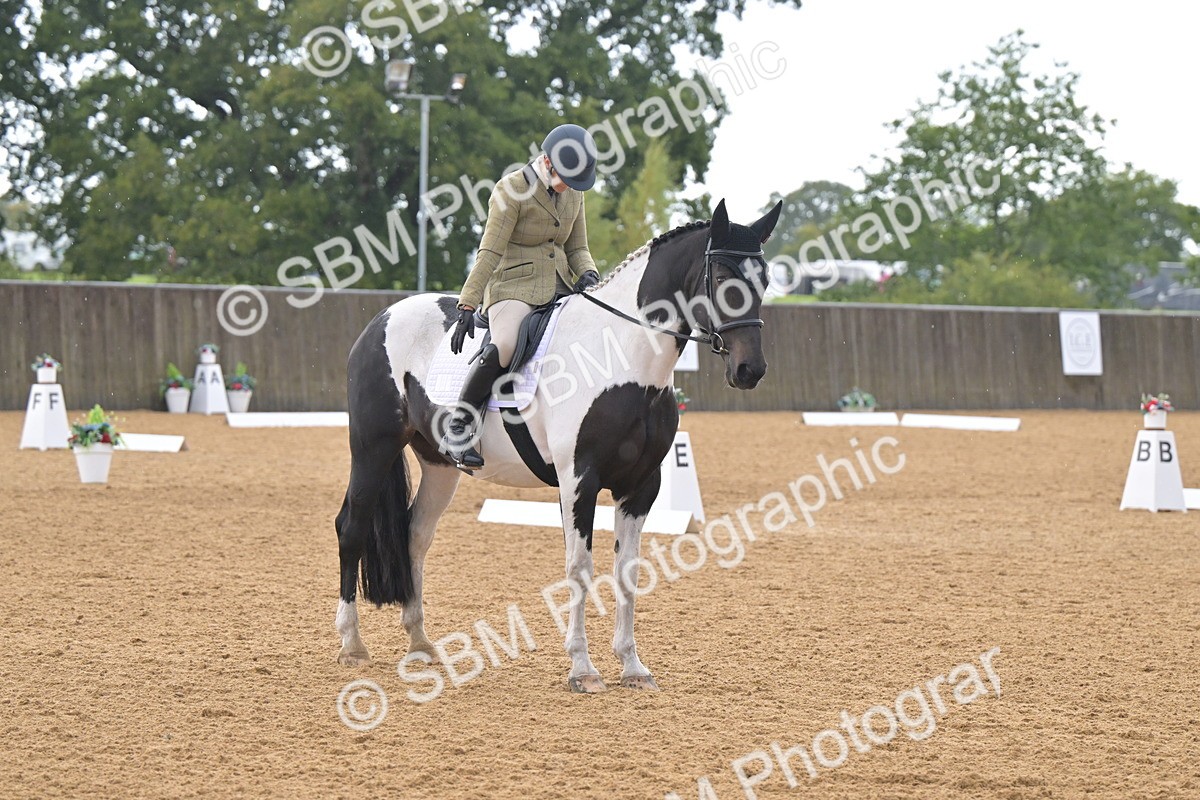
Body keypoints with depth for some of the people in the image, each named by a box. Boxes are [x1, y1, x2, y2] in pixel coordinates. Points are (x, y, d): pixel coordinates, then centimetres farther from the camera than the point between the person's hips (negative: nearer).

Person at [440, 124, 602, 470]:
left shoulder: (574, 194, 12)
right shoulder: (512, 190, -8)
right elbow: (490, 252, -13)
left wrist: (588, 273, -6)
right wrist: (467, 306, -18)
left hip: (561, 287, 7)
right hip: (514, 286, -7)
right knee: (504, 347, -34)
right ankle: (456, 434, -23)